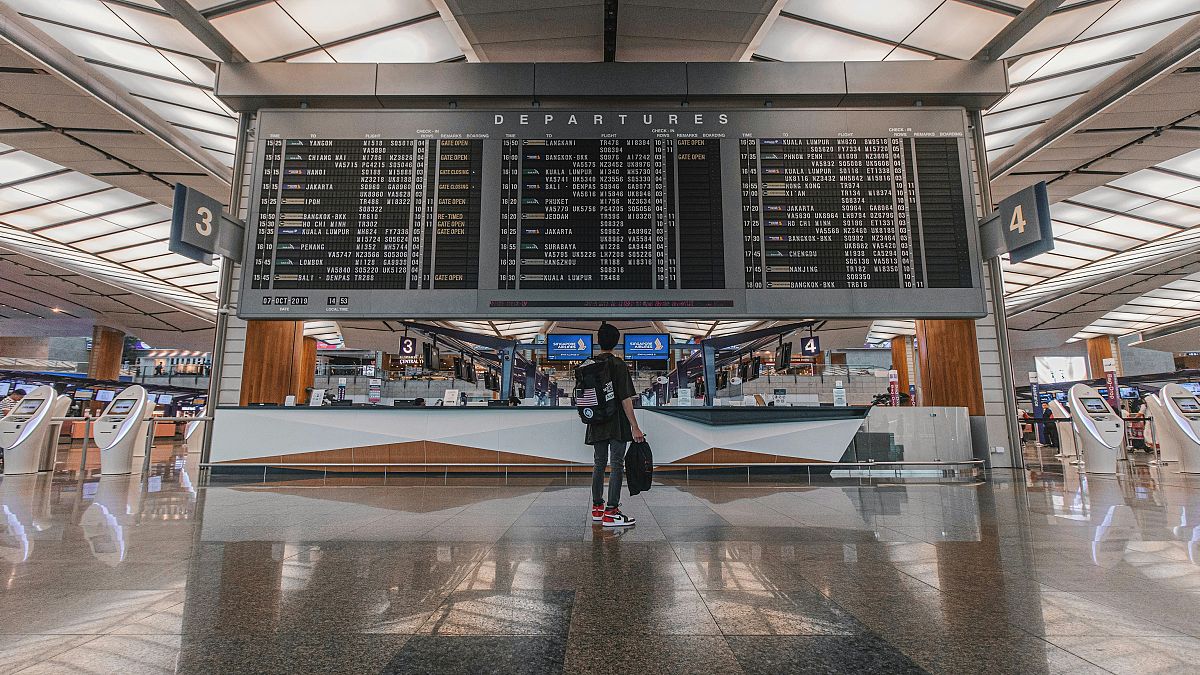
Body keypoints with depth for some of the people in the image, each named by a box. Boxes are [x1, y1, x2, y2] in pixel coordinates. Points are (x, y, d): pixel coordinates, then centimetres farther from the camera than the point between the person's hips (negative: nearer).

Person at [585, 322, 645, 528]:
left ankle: (597, 507, 25)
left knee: (599, 463, 15)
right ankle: (611, 512, -1)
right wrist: (635, 427, -14)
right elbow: (625, 399, -15)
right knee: (617, 465, -1)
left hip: (596, 423, 6)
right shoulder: (618, 365, -11)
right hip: (617, 424, -6)